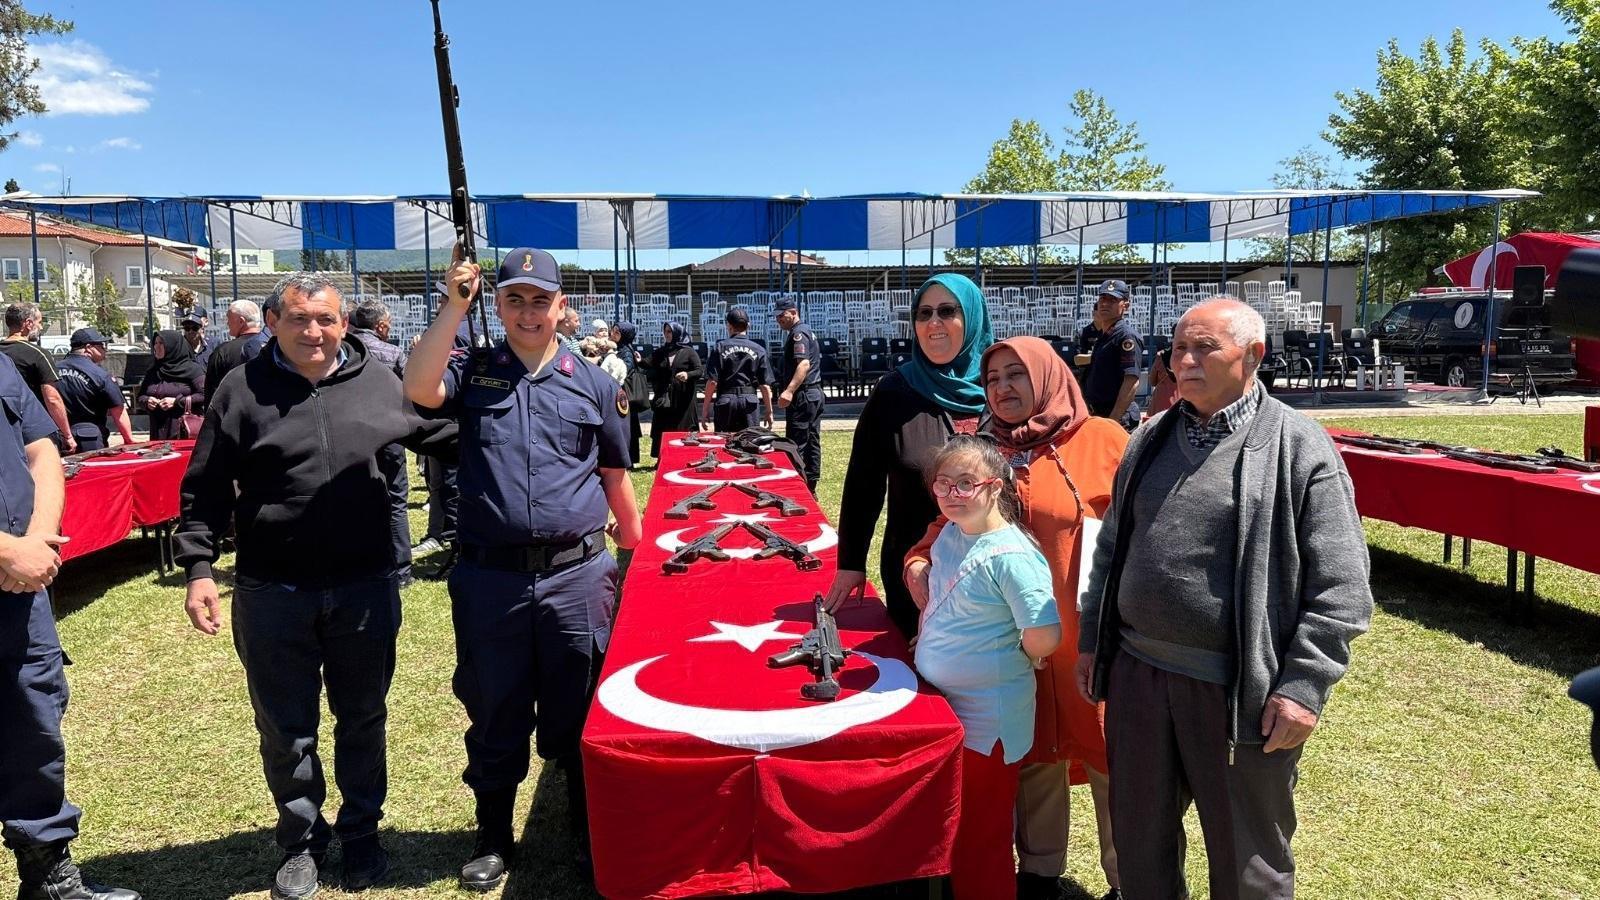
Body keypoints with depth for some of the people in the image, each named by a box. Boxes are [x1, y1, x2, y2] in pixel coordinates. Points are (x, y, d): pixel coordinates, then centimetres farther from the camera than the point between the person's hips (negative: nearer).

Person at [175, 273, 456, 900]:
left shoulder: (378, 382, 3)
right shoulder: (242, 390, -2)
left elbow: (436, 433, 20)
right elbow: (204, 491, 1)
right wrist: (198, 568, -7)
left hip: (365, 589, 1)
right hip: (271, 594, -1)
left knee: (363, 719, 15)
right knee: (285, 729, 13)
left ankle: (361, 832, 35)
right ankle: (301, 840, 34)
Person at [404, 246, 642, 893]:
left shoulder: (593, 383, 6)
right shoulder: (473, 372, 4)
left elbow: (615, 477, 12)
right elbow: (419, 390, -18)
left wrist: (637, 555, 14)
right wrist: (453, 307, -19)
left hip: (577, 575, 0)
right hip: (490, 578, 0)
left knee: (579, 715, 12)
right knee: (494, 715, 14)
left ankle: (591, 833, 31)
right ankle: (493, 838, 32)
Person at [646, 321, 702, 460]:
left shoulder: (688, 352, -1)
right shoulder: (659, 353, 11)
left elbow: (700, 370, -6)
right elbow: (653, 375, 14)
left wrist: (688, 374, -24)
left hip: (682, 399, -4)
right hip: (663, 399, 4)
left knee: (682, 430, -1)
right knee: (662, 431, 3)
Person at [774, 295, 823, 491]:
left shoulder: (798, 333, -13)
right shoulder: (807, 330, 18)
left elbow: (804, 363, -25)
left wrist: (789, 390, -35)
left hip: (803, 396, -11)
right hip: (815, 393, 11)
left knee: (796, 444, -9)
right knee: (812, 441, 11)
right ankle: (810, 488, 16)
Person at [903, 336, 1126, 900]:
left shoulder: (1101, 440, -5)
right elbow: (947, 529, 9)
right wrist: (920, 569, -10)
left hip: (1094, 637, -3)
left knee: (1112, 761, 9)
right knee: (1033, 755, 16)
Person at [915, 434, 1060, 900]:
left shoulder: (1011, 556, -23)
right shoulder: (950, 534, 2)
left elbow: (1044, 636, -30)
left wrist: (1007, 657, -11)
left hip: (987, 721, -8)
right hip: (945, 704, 8)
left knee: (980, 842, 9)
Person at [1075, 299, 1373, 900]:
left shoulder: (1299, 446, -8)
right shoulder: (1150, 439, 9)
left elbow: (1340, 585, -10)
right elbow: (1112, 547, 16)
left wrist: (1304, 687, -15)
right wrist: (1091, 640, 14)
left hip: (1240, 688, -5)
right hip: (1137, 671, 5)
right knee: (1139, 839, 19)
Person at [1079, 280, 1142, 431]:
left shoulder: (1127, 335, -14)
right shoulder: (1103, 335, 12)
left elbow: (1132, 381, -22)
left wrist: (1113, 420, -26)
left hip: (1118, 418, -10)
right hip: (1098, 413, 10)